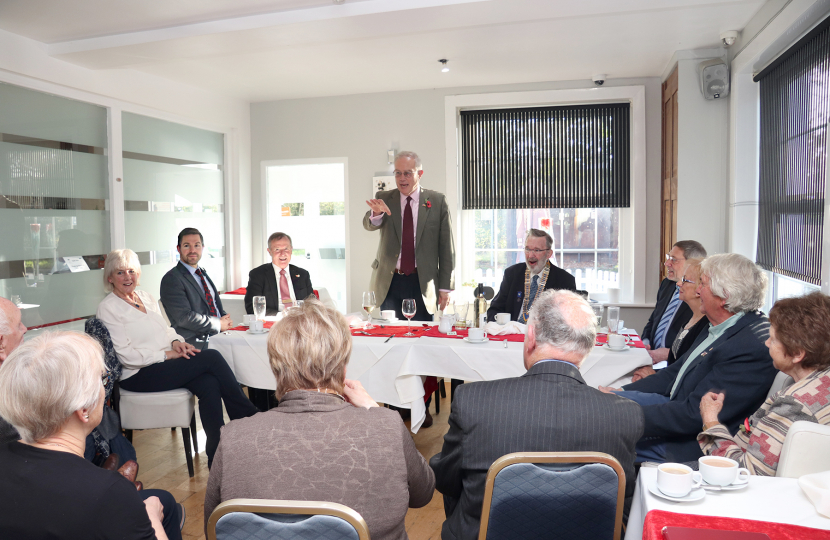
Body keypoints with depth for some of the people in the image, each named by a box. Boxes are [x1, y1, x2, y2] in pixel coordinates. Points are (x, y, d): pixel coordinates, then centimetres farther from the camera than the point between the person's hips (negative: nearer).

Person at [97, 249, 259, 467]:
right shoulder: (108, 308, -5)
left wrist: (176, 341, -2)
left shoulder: (146, 297, 17)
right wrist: (167, 354, -15)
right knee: (212, 357, -23)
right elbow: (126, 355, -12)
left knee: (209, 383, -26)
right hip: (138, 375, -6)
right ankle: (248, 415, -13)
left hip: (165, 365, 6)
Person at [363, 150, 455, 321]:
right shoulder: (384, 198, 6)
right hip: (389, 282, 1)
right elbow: (369, 225, -11)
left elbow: (446, 247, 1)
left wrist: (445, 287, -1)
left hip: (422, 283, -1)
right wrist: (376, 213, -35)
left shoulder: (437, 201, 2)